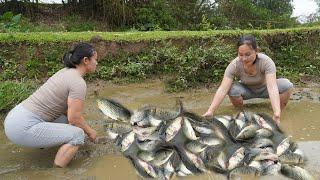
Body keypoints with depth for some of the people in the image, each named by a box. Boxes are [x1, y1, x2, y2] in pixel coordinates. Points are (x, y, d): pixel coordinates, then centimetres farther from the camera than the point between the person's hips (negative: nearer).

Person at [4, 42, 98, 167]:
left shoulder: (66, 71, 10)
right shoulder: (79, 83, -16)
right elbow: (74, 118, -15)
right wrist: (90, 132, 2)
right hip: (24, 127, -9)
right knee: (77, 134, -11)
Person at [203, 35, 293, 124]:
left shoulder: (266, 61, -31)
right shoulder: (234, 65, -28)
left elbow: (272, 87, -42)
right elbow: (222, 89, -35)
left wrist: (277, 113, -56)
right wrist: (210, 111, -46)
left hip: (264, 88, 0)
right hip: (247, 90, 0)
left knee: (287, 85, -28)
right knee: (232, 89, -33)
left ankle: (279, 115, -4)